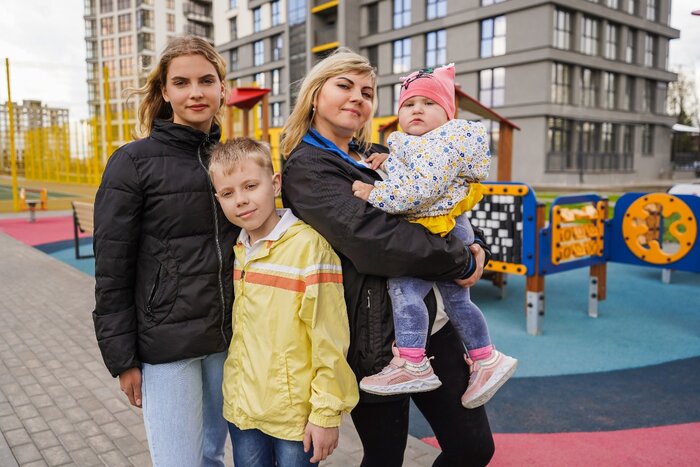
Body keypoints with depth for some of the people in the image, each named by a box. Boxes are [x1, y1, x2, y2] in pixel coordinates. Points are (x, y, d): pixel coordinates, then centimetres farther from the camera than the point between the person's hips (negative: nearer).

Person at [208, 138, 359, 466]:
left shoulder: (308, 245, -18)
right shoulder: (237, 250, 2)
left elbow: (329, 338, -16)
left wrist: (327, 412, -13)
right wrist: (238, 396, 12)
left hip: (295, 412, -5)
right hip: (241, 407, 6)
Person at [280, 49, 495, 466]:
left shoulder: (379, 156, 14)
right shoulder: (306, 168, -10)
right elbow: (371, 237, -24)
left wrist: (476, 245, -2)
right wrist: (460, 261, -16)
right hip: (378, 337, -7)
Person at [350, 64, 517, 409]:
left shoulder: (445, 141, -14)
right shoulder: (405, 143, 16)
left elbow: (420, 191, -26)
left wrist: (375, 196, -23)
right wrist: (385, 161, 9)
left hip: (441, 234, -11)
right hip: (448, 236, 11)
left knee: (404, 287, -21)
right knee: (456, 300, 16)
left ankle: (413, 365, -18)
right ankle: (487, 360, 28)